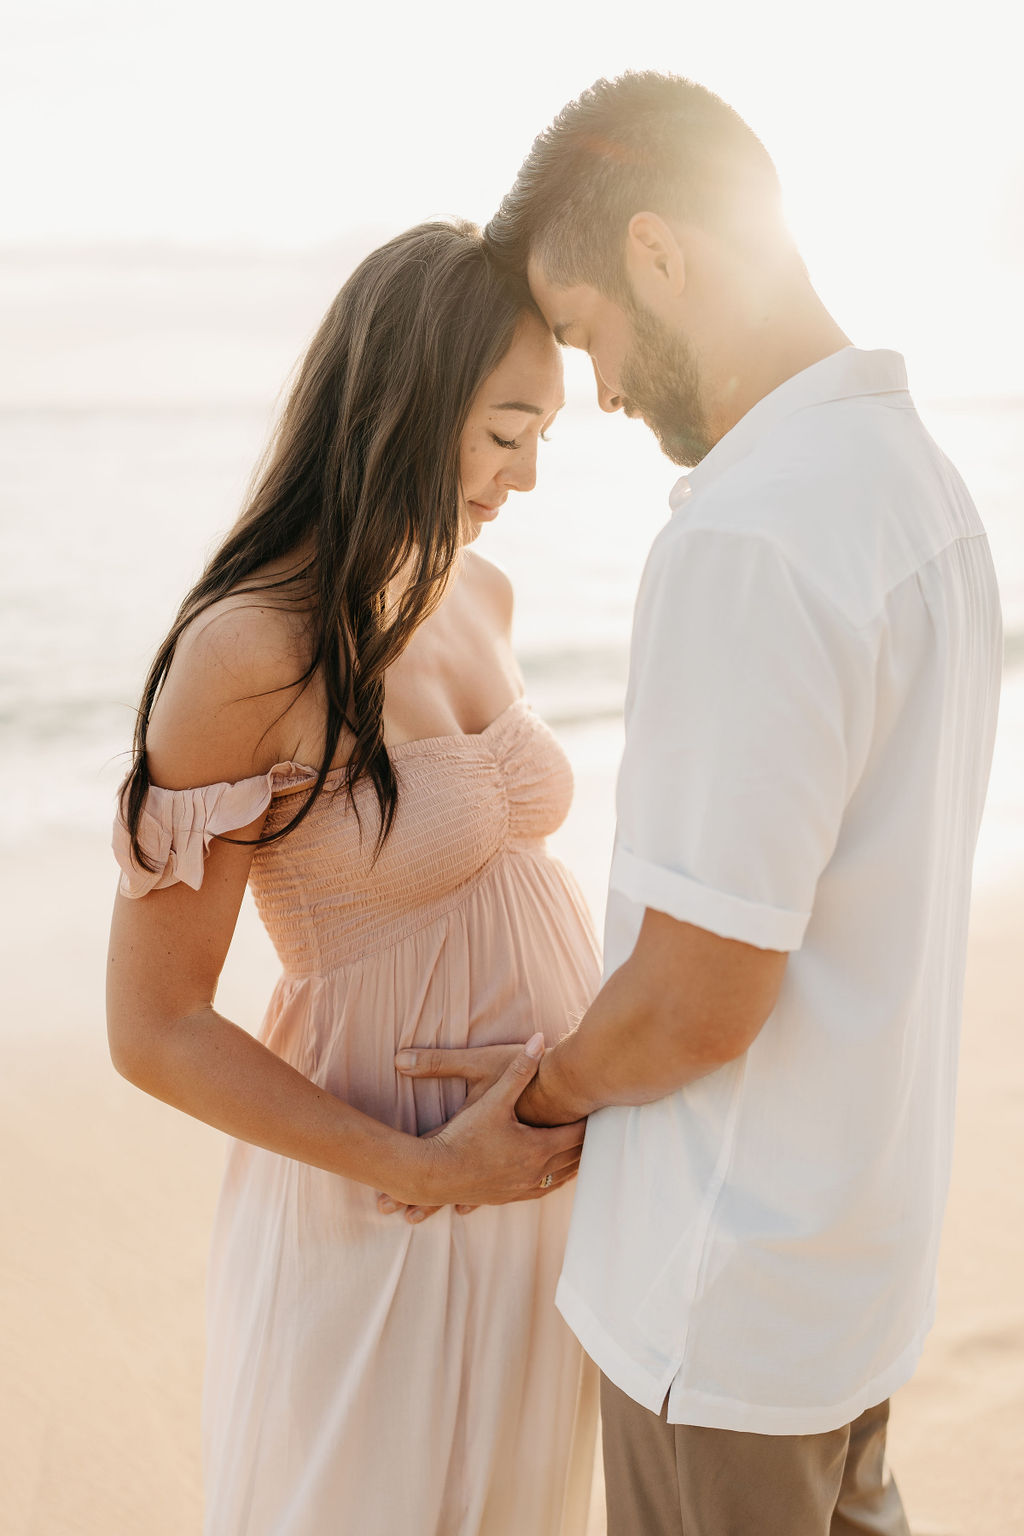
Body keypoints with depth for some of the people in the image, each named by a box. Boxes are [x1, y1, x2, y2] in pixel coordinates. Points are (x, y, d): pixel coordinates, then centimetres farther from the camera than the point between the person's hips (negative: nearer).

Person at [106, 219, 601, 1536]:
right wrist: (423, 1169, -17)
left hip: (545, 1166, 7)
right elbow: (152, 1031, -17)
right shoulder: (247, 653, -21)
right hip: (383, 1207, -7)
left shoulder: (479, 596, 1)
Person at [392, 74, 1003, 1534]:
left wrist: (548, 1089, -5)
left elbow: (700, 1002, -26)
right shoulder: (920, 478, 3)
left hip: (734, 1288, -8)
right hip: (869, 1219, 8)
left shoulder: (749, 539, -28)